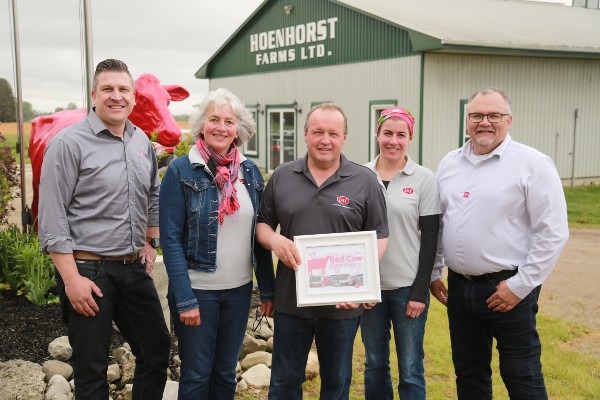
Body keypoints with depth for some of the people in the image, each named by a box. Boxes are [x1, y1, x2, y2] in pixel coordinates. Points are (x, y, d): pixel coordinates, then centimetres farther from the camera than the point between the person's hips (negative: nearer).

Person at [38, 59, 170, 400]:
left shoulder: (142, 141, 8)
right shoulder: (70, 143, -11)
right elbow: (52, 218, -14)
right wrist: (71, 278, -17)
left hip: (135, 269, 6)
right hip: (88, 270, -6)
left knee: (158, 349, 15)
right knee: (92, 369, 6)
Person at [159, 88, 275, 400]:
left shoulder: (250, 171, 4)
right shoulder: (181, 171, -9)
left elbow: (260, 234, 7)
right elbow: (171, 239, -12)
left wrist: (268, 289, 4)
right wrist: (184, 299, -16)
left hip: (239, 289, 4)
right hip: (197, 290, -4)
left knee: (226, 373, 16)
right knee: (196, 375, 9)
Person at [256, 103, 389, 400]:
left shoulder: (364, 181, -3)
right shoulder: (282, 176, 3)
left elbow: (379, 237, -1)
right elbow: (262, 224, 10)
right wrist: (274, 240, -13)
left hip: (343, 302, -1)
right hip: (290, 299, 2)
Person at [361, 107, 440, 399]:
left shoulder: (424, 179, -4)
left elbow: (430, 239, -5)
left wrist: (420, 291, -8)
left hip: (408, 287, -2)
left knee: (410, 369, 6)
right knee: (374, 363, 14)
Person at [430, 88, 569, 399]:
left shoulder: (532, 164, -9)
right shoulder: (449, 163, 8)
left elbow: (553, 233, -12)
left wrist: (520, 285, -13)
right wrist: (433, 272, 12)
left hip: (508, 288, -5)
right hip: (458, 286, 5)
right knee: (468, 374, 17)